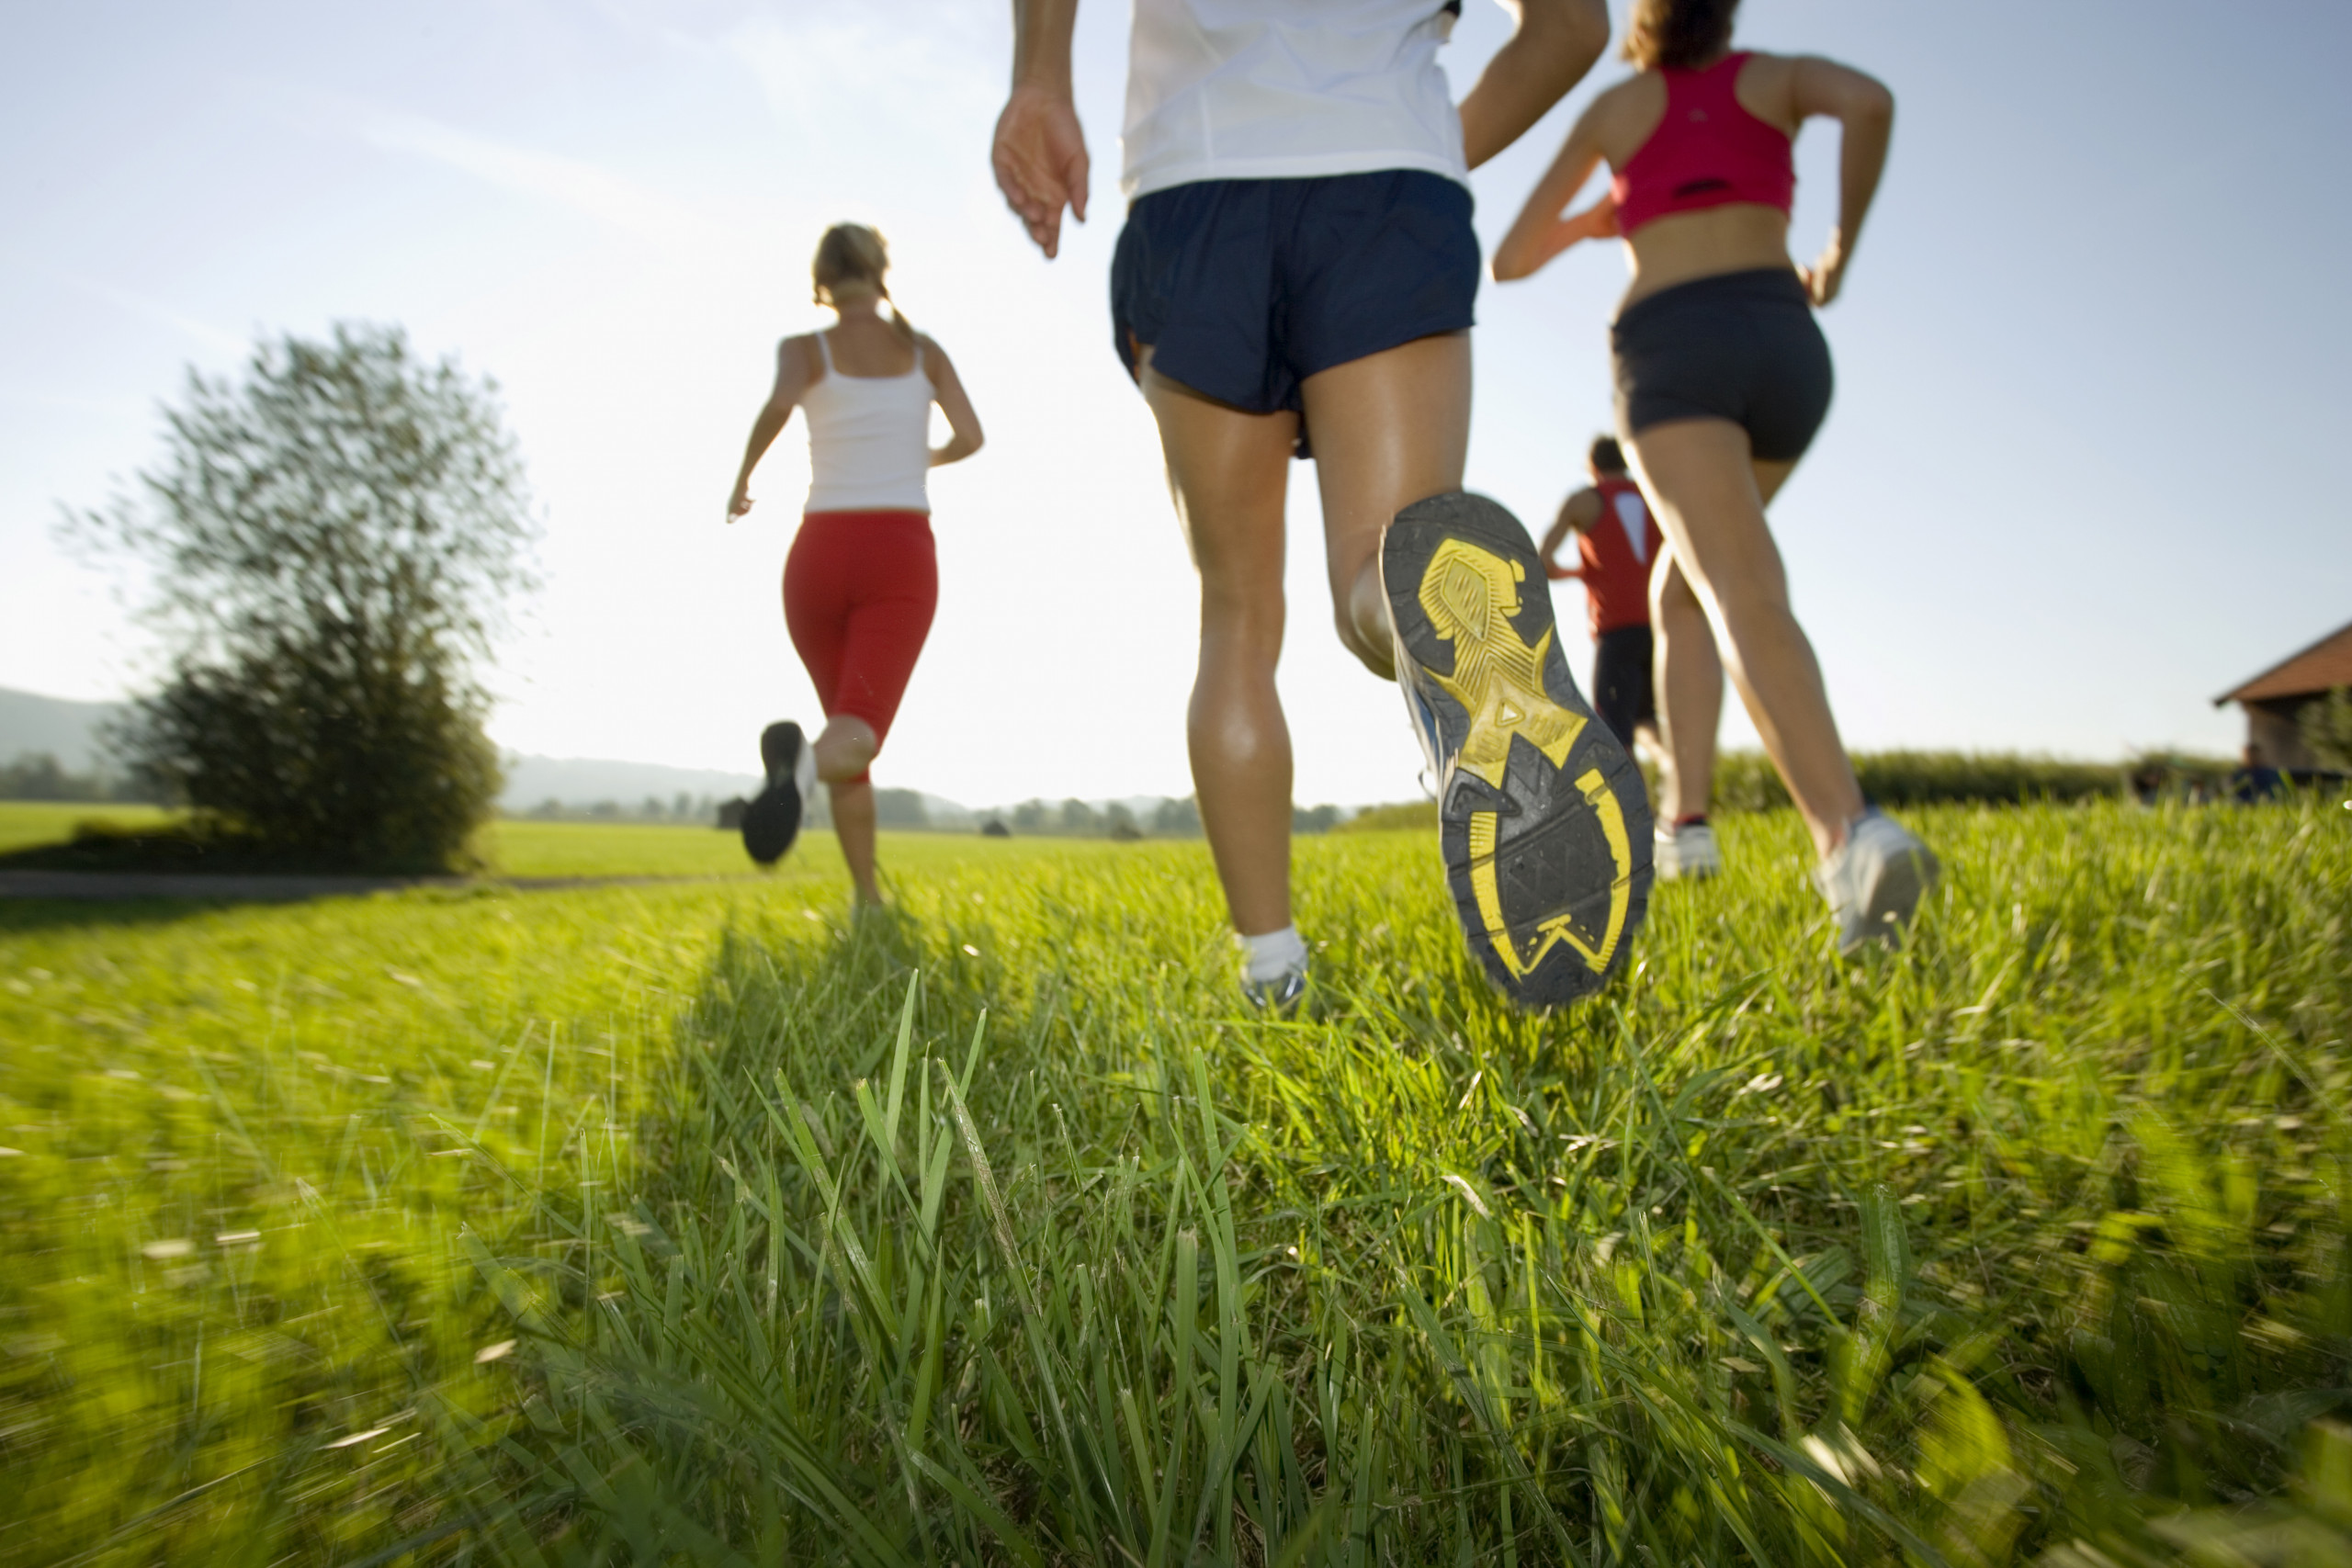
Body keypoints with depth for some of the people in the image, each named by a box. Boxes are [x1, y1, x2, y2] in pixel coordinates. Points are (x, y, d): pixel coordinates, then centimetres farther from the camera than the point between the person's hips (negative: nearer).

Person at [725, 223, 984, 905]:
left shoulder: (804, 348, 5)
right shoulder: (923, 349, 12)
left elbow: (779, 404, -17)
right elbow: (968, 437, 2)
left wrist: (742, 479, 0)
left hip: (820, 557, 1)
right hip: (900, 559, -1)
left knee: (844, 719, 19)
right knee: (856, 739, -16)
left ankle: (868, 900, 16)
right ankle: (803, 761, -54)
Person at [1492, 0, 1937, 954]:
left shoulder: (1611, 107, 22)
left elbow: (1511, 260, 24)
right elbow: (1871, 101, -2)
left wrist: (1588, 224, 43)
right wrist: (1842, 248, 11)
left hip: (1674, 354, -3)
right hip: (1787, 348, 3)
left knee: (1747, 601, -22)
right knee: (1681, 587, 21)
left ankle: (1852, 835, -46)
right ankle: (1683, 813, 10)